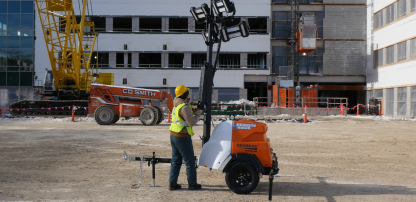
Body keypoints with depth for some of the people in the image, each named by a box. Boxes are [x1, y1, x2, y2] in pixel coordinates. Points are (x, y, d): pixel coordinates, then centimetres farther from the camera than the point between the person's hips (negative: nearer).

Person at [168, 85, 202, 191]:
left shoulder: (177, 104, 11)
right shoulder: (184, 107, -19)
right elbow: (192, 122, -22)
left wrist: (196, 109, 6)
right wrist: (198, 114, -8)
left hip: (173, 136, 9)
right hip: (183, 138, -9)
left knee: (176, 160, 14)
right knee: (190, 162, 3)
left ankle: (172, 183, 12)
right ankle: (192, 184, 11)